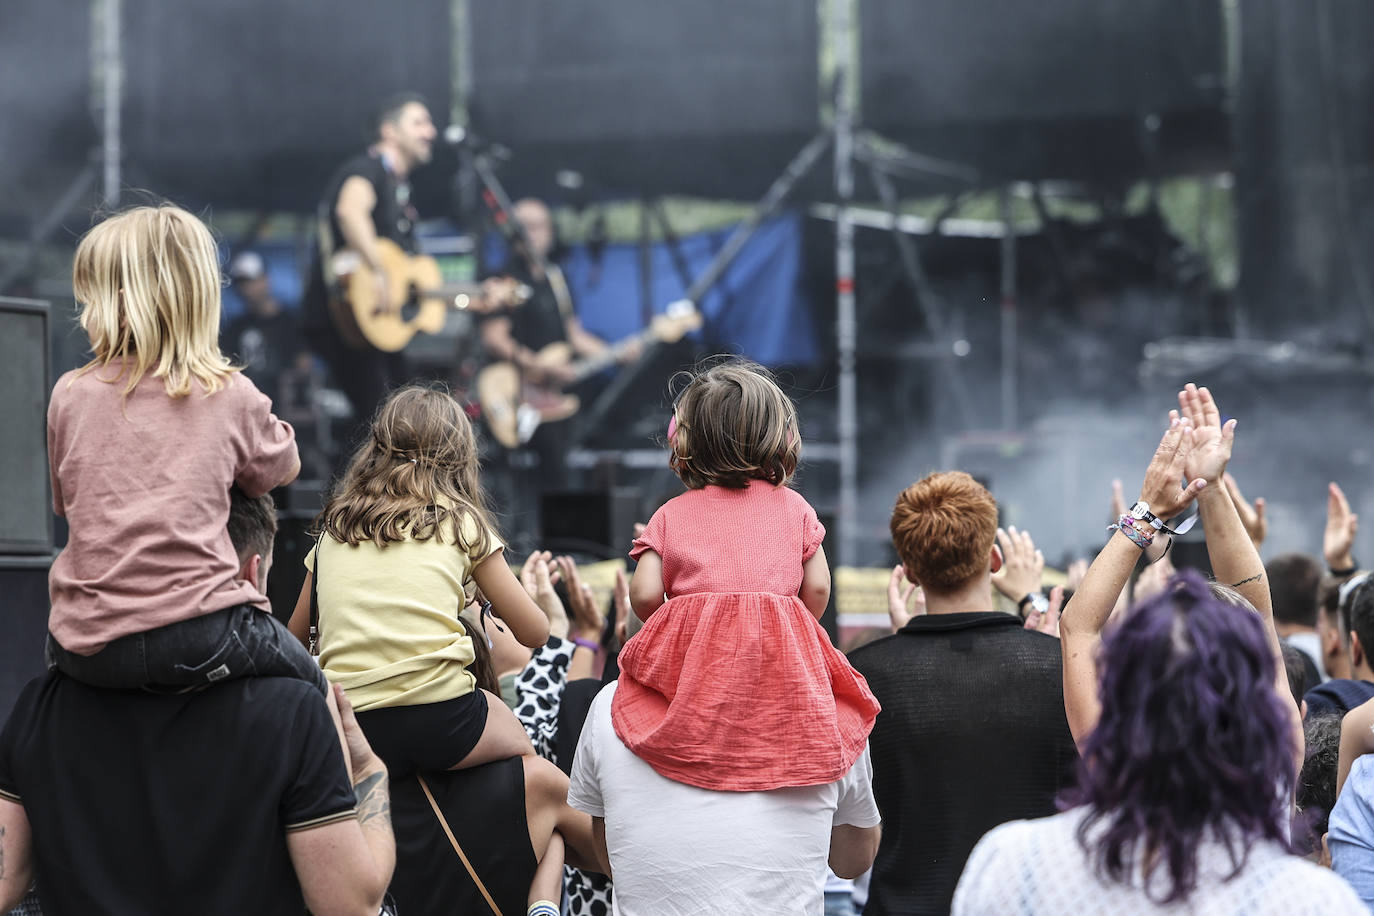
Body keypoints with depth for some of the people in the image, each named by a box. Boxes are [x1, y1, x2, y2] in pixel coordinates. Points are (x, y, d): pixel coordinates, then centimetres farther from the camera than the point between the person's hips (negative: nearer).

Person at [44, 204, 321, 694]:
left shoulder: (70, 395, 4)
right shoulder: (231, 396, 1)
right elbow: (283, 467, 21)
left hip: (85, 650, 2)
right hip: (198, 642, -2)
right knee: (311, 688, 23)